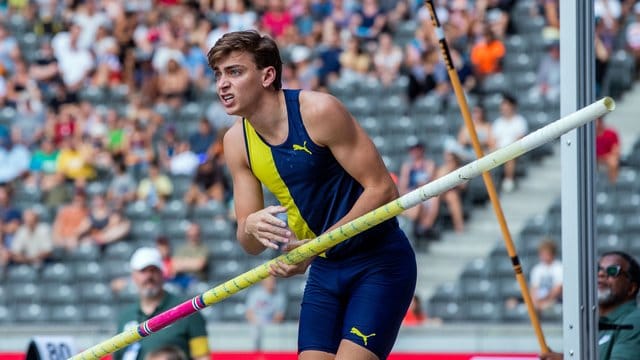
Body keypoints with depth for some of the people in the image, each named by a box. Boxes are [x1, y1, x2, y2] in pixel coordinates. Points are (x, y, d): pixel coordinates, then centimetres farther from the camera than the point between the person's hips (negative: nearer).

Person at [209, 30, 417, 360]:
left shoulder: (318, 111, -19)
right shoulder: (237, 142, 0)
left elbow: (382, 190, -20)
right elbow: (250, 245, 3)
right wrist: (251, 226, -22)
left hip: (379, 262, -6)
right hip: (325, 270, 6)